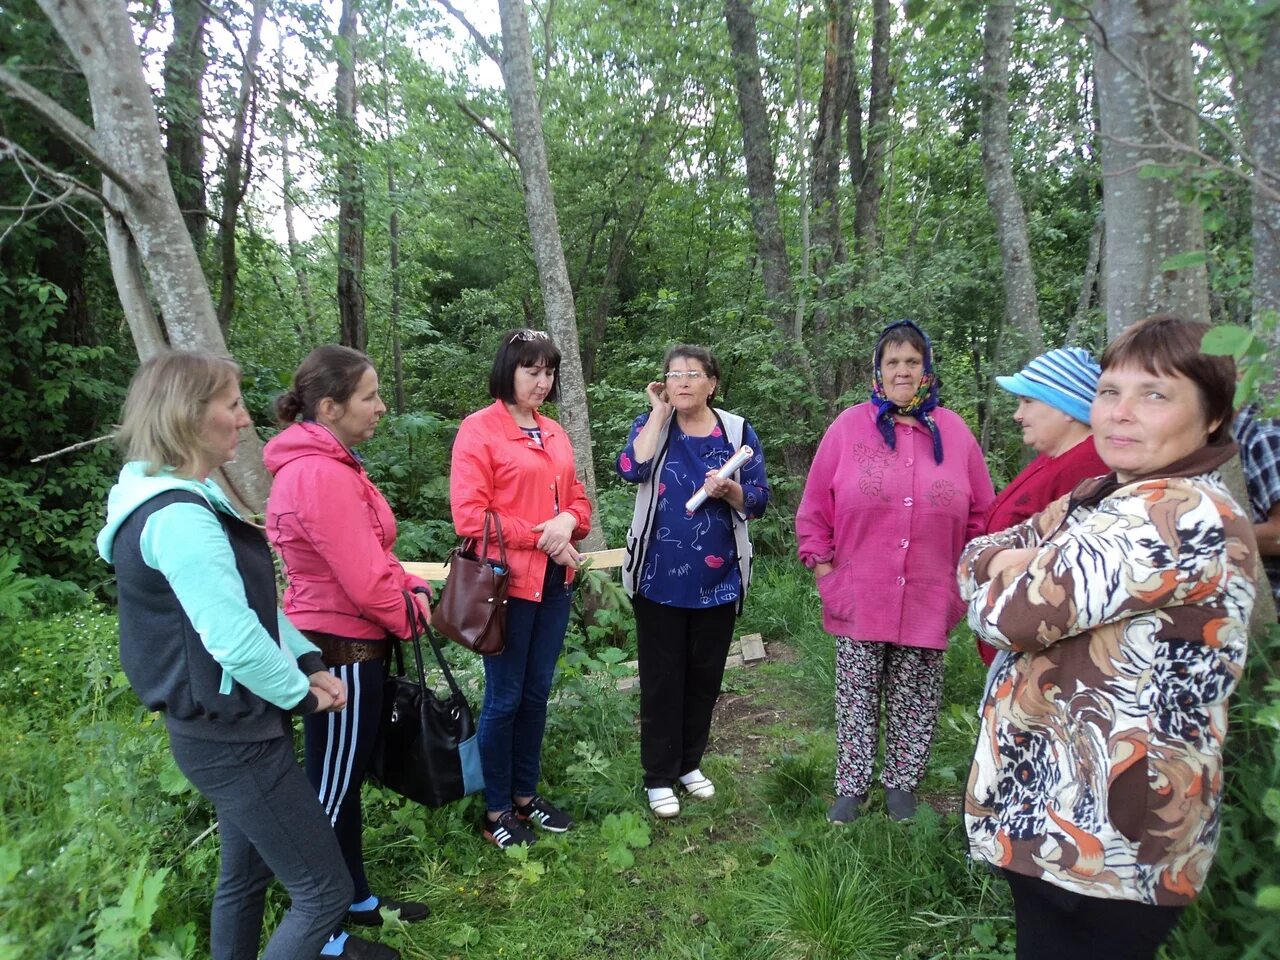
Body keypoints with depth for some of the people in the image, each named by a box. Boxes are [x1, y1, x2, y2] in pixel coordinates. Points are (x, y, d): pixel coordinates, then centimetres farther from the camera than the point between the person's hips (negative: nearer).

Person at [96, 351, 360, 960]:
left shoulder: (181, 500, 10)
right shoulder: (178, 516, -24)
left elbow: (249, 599, 13)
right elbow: (235, 638, -30)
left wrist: (308, 664, 2)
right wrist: (301, 695, -13)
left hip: (226, 727, 10)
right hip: (232, 738, -10)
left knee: (246, 872, 24)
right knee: (324, 891, 0)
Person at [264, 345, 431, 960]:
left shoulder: (330, 464, 9)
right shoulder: (321, 475, -25)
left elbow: (369, 555, 15)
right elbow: (364, 581, -24)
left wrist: (409, 586, 1)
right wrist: (408, 618, -7)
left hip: (347, 644, 10)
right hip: (341, 650, -10)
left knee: (348, 779, 21)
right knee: (332, 793, 6)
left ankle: (357, 899, 39)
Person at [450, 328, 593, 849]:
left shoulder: (554, 433, 13)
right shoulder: (479, 429, -8)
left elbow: (577, 497, 16)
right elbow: (470, 514, -15)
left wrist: (567, 522, -7)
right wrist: (540, 538, -16)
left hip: (554, 582, 7)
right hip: (508, 583, -6)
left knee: (537, 693, 15)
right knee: (504, 698, 4)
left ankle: (525, 795, 31)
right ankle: (496, 811, 20)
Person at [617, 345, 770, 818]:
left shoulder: (737, 431, 1)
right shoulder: (651, 424, 0)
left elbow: (759, 500, 0)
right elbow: (631, 469, -21)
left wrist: (730, 490, -21)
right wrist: (658, 412, -15)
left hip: (717, 580, 2)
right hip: (659, 578, -1)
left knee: (705, 675, 13)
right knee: (661, 677, 6)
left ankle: (689, 763, 32)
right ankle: (659, 776, 20)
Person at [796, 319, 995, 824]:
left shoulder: (954, 432, 4)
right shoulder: (848, 427, -2)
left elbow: (982, 513, 10)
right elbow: (815, 507, 1)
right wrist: (822, 564, -1)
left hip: (928, 601, 2)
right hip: (860, 598, -1)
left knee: (914, 702, 13)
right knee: (857, 700, 9)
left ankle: (901, 783, 30)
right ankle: (852, 786, 24)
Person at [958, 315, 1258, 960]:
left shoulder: (1186, 516, -22)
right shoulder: (1103, 496, 8)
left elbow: (1009, 613, -24)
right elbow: (976, 554, 6)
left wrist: (1004, 572, -3)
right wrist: (1020, 563, -15)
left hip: (1100, 835, -8)